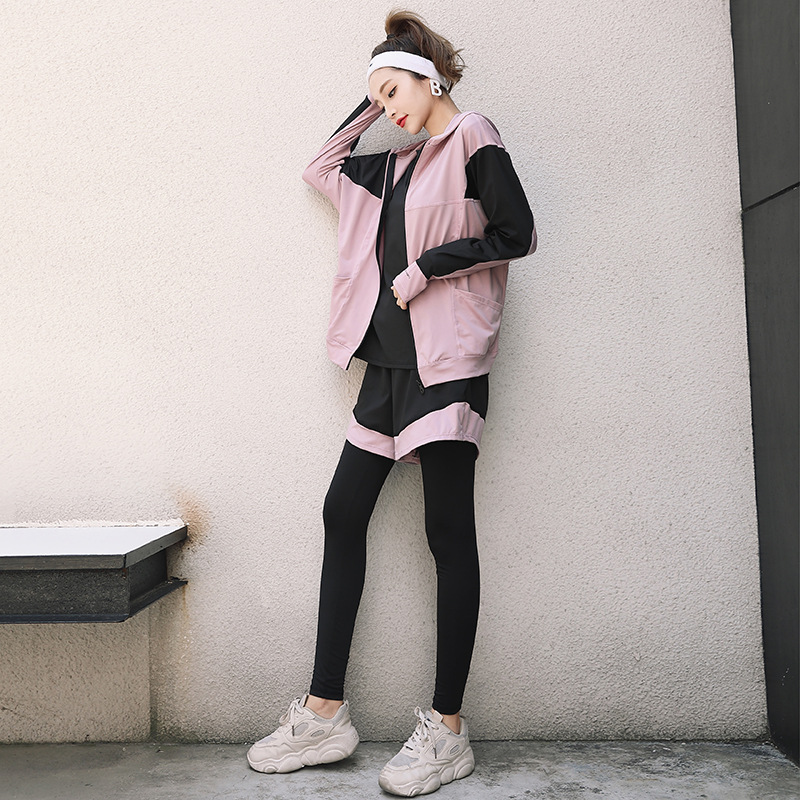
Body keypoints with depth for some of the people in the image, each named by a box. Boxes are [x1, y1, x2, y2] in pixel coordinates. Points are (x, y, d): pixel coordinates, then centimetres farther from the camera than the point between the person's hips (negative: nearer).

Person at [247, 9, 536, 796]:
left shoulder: (472, 139, 1)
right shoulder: (400, 162, 22)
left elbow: (516, 233, -6)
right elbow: (323, 167, 31)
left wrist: (426, 266, -10)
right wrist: (370, 105, 25)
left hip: (446, 356, -8)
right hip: (391, 353, 9)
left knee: (448, 531, -6)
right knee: (343, 511, 3)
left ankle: (447, 731, 5)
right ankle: (325, 713, 11)